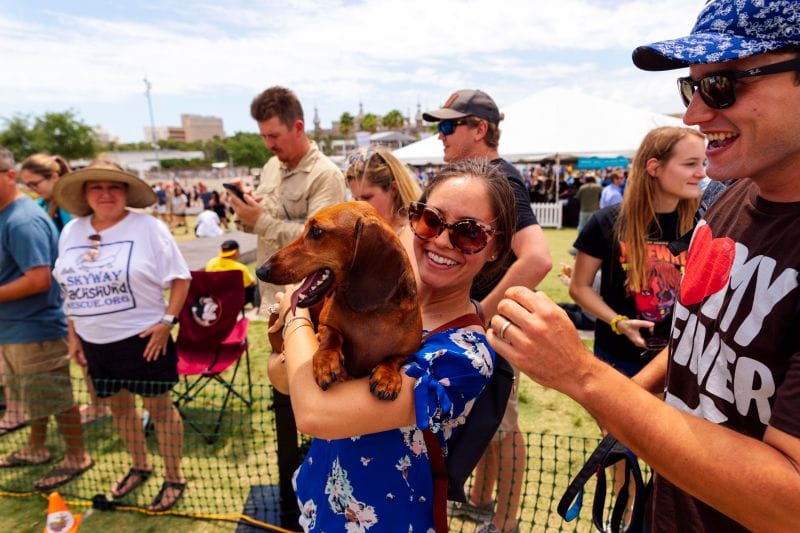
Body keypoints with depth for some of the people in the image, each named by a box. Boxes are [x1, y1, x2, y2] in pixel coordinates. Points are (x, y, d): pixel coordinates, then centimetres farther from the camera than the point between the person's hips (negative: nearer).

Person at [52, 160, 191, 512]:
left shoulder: (147, 227, -11)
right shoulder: (71, 232, 6)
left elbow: (180, 278, -10)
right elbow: (70, 289, 13)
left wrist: (167, 321, -18)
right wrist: (73, 336, 11)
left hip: (142, 337, -6)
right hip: (95, 342, 6)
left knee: (159, 407, 5)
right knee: (118, 406, 20)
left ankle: (174, 478, 23)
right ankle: (139, 467, 42)